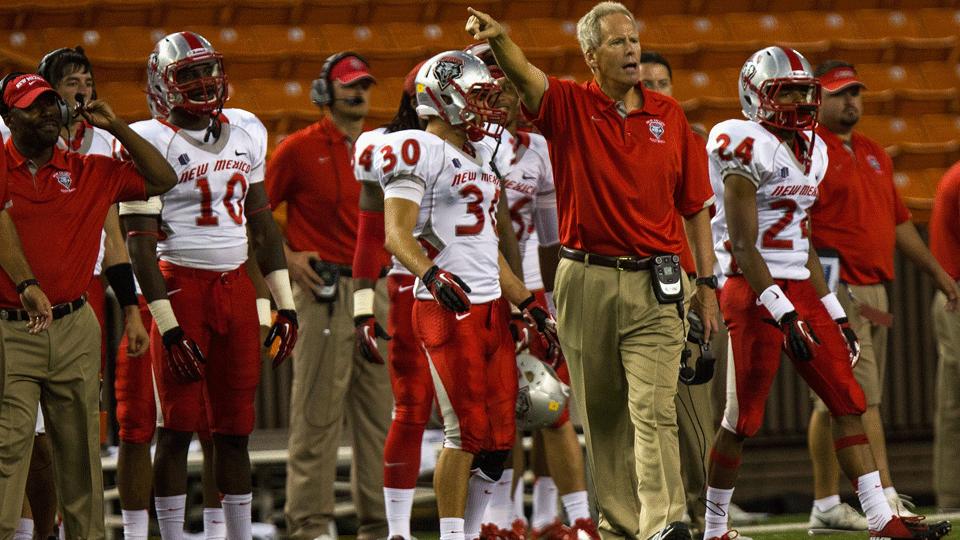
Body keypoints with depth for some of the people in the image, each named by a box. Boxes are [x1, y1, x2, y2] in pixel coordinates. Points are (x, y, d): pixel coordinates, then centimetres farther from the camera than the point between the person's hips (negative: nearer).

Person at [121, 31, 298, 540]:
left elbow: (261, 222, 16)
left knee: (235, 426, 9)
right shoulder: (152, 143, -9)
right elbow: (140, 242, -11)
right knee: (178, 425, -3)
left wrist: (285, 303, 11)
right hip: (181, 287, -5)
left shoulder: (245, 132, 10)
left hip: (236, 287, 5)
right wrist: (168, 326, -15)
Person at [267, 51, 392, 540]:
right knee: (318, 412, -7)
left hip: (376, 290, 6)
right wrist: (286, 257, -9)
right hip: (326, 292, -6)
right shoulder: (300, 148, -3)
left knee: (379, 411, 7)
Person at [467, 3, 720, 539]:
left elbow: (696, 206, 12)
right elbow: (524, 74, -21)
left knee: (654, 408, -11)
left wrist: (707, 283, 8)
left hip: (655, 284, 0)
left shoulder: (670, 116, 8)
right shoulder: (570, 106, 1)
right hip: (587, 280, 0)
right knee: (601, 413, 8)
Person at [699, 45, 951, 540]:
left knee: (848, 403, 3)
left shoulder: (810, 150, 14)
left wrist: (835, 314, 16)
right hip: (756, 294, -8)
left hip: (801, 291, 8)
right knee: (742, 420, -1)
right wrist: (782, 314, -24)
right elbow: (743, 247, -18)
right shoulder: (748, 149, -12)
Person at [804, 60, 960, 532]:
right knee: (862, 398, -14)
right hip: (835, 291, -8)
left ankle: (825, 506, 17)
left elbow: (898, 221, 25)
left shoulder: (874, 154, 19)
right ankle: (888, 502, -19)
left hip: (872, 292, 8)